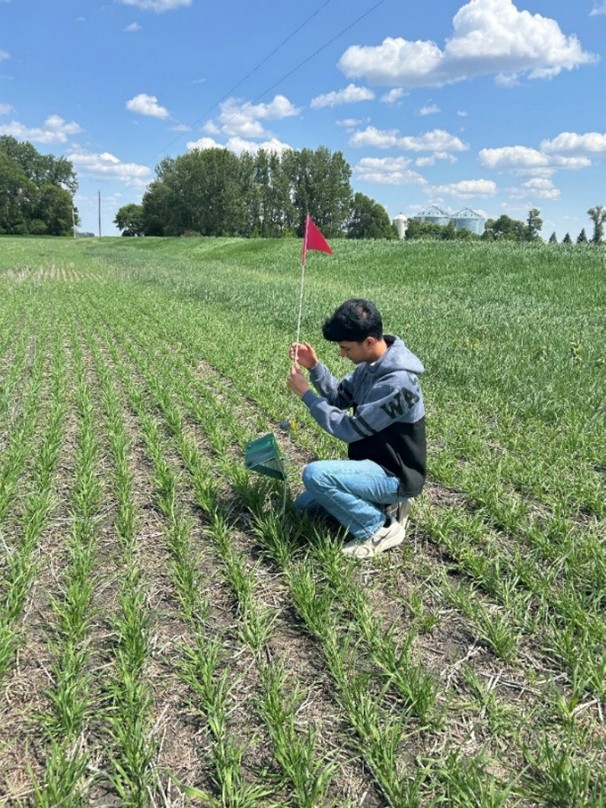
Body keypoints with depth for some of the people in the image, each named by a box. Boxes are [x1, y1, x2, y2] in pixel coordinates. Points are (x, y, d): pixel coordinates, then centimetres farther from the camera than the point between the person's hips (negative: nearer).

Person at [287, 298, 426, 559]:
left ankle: (380, 528, -10)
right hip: (374, 464, 9)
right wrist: (314, 366, -10)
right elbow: (339, 397, 7)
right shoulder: (372, 362, -3)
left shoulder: (397, 383, -31)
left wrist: (305, 393, -18)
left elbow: (349, 429, -25)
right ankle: (384, 505, 13)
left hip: (395, 475, -9)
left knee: (315, 474, -29)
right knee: (303, 505, 15)